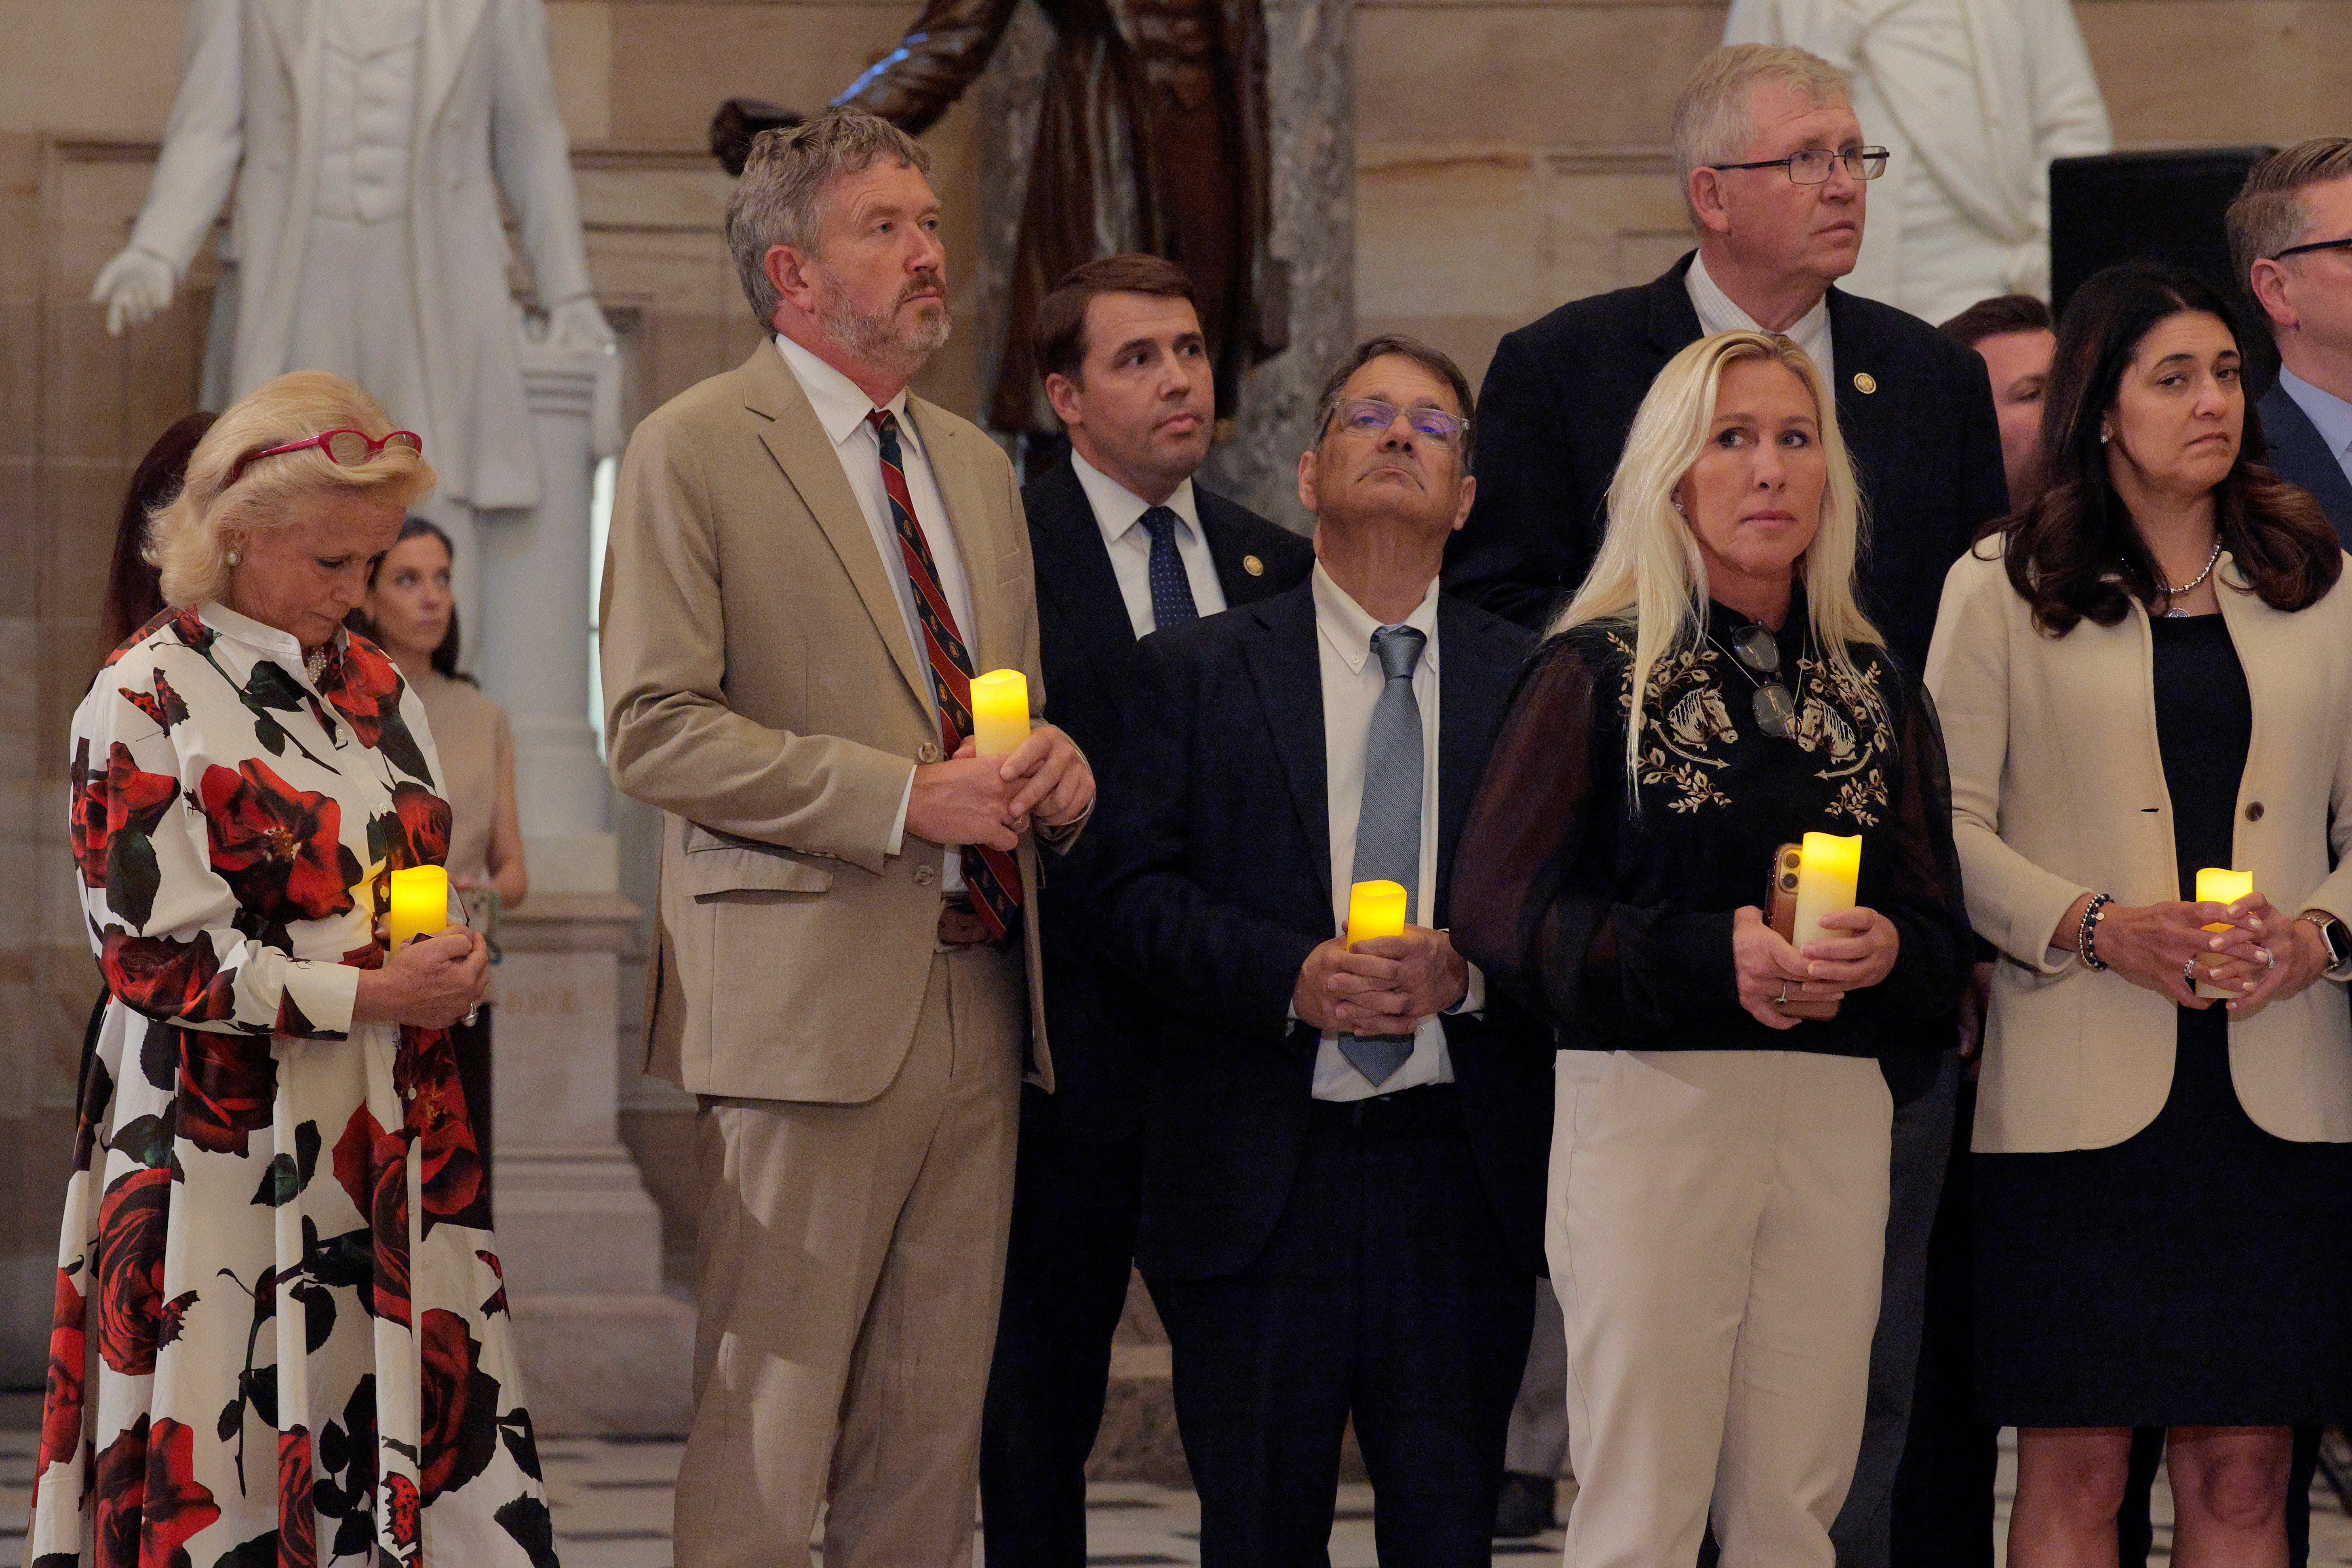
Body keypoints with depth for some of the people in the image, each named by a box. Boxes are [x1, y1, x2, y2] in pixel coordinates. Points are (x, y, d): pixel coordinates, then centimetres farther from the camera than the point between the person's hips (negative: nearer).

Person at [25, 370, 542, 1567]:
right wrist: (366, 994, -16)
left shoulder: (373, 687, 14)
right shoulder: (145, 703, -5)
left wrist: (447, 967, 2)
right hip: (224, 1144, -6)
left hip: (391, 1140, 6)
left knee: (439, 1450, -2)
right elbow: (153, 952, -11)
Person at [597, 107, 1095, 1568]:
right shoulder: (695, 450, -2)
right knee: (769, 1426, -7)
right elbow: (654, 729, -10)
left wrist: (1057, 767, 4)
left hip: (981, 994, 7)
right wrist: (905, 798, -16)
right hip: (811, 994, -7)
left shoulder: (977, 465, 20)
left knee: (936, 1423, 6)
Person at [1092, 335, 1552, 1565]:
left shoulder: (1534, 679, 11)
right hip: (1256, 1175, -1)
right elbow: (1136, 895, -1)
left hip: (1463, 1178, 1)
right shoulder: (1196, 670, 8)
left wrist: (1466, 966, -15)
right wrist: (1292, 976, -17)